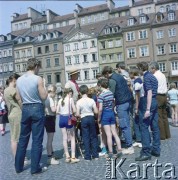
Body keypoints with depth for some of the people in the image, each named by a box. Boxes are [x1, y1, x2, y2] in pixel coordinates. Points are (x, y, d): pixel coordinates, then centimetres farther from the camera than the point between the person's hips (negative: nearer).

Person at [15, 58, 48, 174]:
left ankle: (18, 166, 25)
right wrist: (43, 85, 3)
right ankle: (35, 168, 10)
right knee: (37, 140, 3)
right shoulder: (38, 79, -11)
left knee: (23, 138, 16)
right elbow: (44, 97, -10)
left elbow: (19, 97, 10)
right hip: (37, 109, -5)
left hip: (25, 109, 6)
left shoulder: (19, 80, 6)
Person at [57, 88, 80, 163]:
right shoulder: (71, 99, -6)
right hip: (68, 118, -5)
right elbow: (74, 110, -11)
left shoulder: (60, 100, 8)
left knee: (65, 138, 9)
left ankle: (67, 157, 15)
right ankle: (73, 157, 3)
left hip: (62, 119, 5)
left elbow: (57, 111, 6)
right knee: (72, 138, 4)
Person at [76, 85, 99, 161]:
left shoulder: (79, 102, -7)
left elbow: (77, 114, -9)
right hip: (91, 118, 1)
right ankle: (95, 155, 17)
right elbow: (96, 112, -4)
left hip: (84, 119, -1)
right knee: (93, 137, 12)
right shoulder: (91, 100, -5)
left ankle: (88, 156, 10)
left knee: (86, 138, 6)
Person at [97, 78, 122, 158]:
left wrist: (99, 118, -7)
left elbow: (100, 109, -17)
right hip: (112, 113, 6)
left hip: (105, 114, -6)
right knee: (114, 133, 11)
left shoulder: (101, 95, -15)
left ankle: (110, 152, 8)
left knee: (109, 135, 0)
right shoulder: (111, 93, 5)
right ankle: (119, 150, 13)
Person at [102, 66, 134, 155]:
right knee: (126, 124, 13)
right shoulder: (119, 76, 17)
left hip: (121, 103, -9)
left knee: (124, 125, -4)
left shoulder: (112, 79, -11)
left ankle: (129, 147, 1)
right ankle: (129, 145, 21)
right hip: (127, 101, 9)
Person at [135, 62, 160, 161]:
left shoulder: (146, 77, -12)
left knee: (144, 127, -5)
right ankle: (156, 150, 19)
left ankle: (146, 152, -3)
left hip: (147, 103, -9)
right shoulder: (153, 77, 16)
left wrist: (147, 109, -22)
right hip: (155, 102, 9)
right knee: (155, 126, 11)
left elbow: (149, 93, -19)